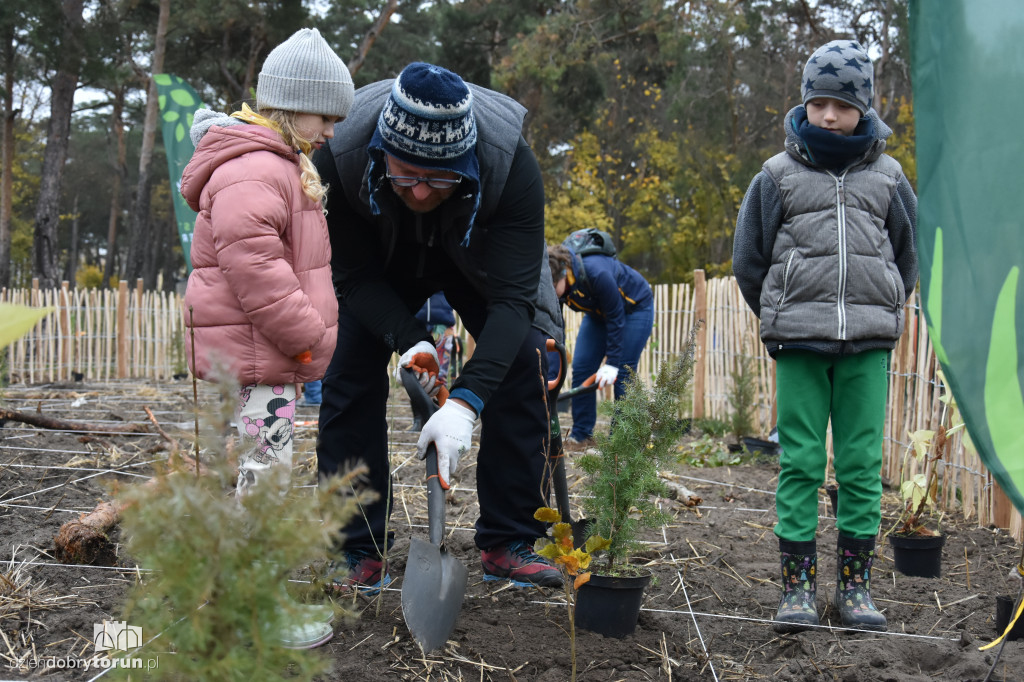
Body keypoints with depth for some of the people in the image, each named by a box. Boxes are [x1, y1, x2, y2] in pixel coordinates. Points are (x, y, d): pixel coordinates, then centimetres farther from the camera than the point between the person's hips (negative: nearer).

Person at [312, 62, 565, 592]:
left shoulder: (513, 165, -40)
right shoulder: (338, 155, -38)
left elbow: (513, 295, -40)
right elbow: (352, 271, -24)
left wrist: (465, 402, -50)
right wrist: (407, 339, -39)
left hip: (483, 258, 0)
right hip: (381, 264, 1)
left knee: (526, 369, -13)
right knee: (347, 379, -11)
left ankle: (507, 544, 0)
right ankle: (362, 553, 1)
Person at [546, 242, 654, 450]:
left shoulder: (595, 273, -40)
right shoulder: (552, 282, -21)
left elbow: (616, 317, -29)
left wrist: (612, 362, -27)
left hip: (635, 307, -7)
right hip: (599, 311, 7)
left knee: (622, 375, -11)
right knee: (581, 368, -1)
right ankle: (581, 435, 6)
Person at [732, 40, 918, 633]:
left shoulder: (887, 176, 9)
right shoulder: (779, 174, 5)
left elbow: (910, 255, 20)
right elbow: (749, 260, 12)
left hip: (869, 344, 1)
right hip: (799, 344, -1)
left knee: (863, 466, 3)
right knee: (800, 464, -2)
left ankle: (856, 584, 13)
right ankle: (798, 586, 5)